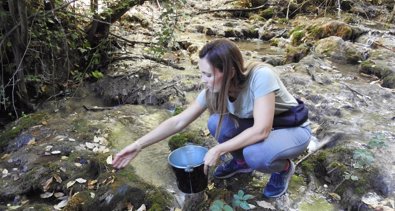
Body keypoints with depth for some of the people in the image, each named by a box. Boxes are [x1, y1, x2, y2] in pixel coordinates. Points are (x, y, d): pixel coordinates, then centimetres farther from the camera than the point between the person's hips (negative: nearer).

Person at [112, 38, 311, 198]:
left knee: (255, 155, -35)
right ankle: (241, 162, 8)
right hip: (258, 126, 5)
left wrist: (218, 150, -31)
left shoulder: (261, 76, -35)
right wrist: (138, 145, -18)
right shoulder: (214, 90, -18)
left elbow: (261, 130, -36)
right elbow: (178, 121, -14)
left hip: (294, 129, -5)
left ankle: (284, 167, 0)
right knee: (216, 123, -21)